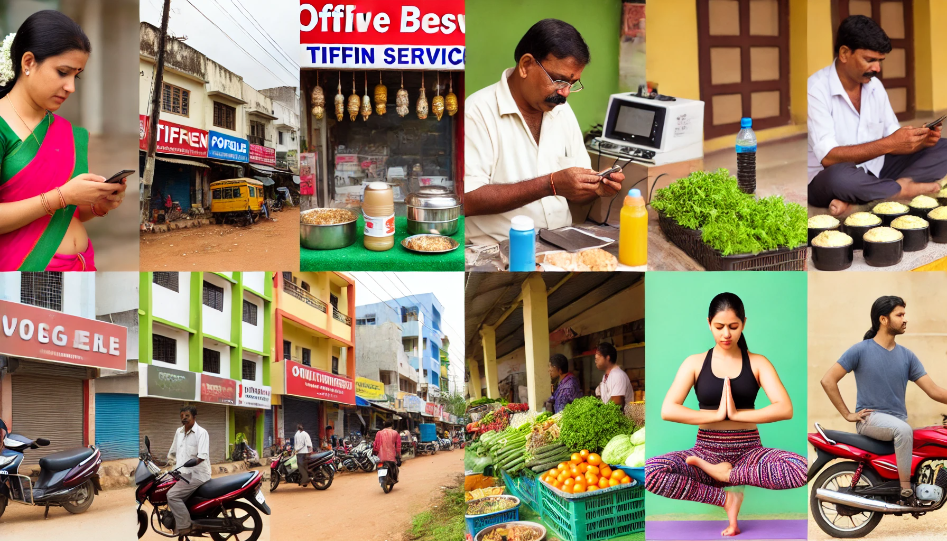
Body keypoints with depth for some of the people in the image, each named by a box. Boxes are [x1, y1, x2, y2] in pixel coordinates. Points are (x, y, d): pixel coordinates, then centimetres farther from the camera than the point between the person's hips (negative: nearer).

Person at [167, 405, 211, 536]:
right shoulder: (179, 432, 12)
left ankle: (185, 526, -15)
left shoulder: (201, 432, -11)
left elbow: (202, 456, -22)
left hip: (197, 475, -8)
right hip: (184, 473, 8)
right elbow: (173, 451, 24)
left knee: (172, 495, -20)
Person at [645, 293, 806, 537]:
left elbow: (785, 409, -11)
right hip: (707, 451, 0)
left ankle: (725, 474, -15)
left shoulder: (758, 363, 4)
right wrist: (718, 415, -14)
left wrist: (736, 414, -16)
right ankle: (725, 499, -18)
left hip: (749, 451, 0)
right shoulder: (695, 363, 4)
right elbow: (667, 410, -10)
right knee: (651, 471, -32)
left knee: (800, 468, -34)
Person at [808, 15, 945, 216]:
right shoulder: (816, 90, -16)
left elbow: (893, 141, 8)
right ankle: (906, 189, -13)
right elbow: (827, 157, -25)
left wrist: (920, 140, -14)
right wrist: (889, 144, -29)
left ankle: (854, 200, -21)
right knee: (840, 176, -42)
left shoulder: (875, 85, 6)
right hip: (824, 181, -8)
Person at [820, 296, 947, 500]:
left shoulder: (907, 355, 10)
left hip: (898, 420, 6)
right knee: (903, 430, -34)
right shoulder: (860, 350, -3)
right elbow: (828, 380, -4)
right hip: (870, 419, -5)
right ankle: (906, 491, -28)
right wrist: (848, 414, -5)